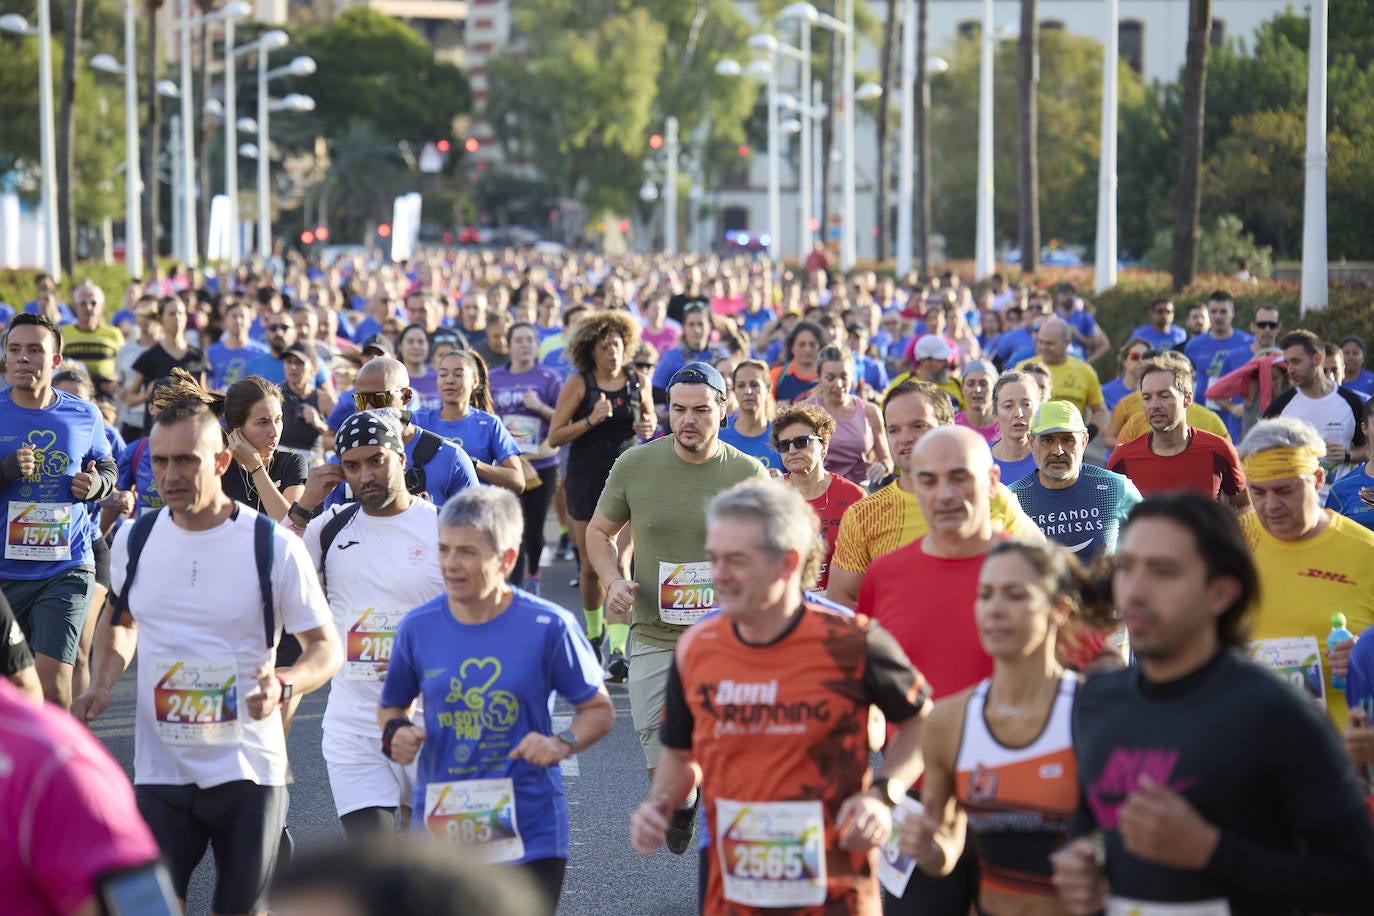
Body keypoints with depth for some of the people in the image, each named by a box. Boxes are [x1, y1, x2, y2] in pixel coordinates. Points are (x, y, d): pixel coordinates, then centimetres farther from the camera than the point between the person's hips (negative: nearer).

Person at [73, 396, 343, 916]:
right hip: (160, 772, 2)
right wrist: (100, 687, 3)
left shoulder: (273, 546, -8)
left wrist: (282, 686, -23)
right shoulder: (134, 539, 3)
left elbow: (326, 647, -2)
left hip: (249, 772, -2)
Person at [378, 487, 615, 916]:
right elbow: (392, 706, 16)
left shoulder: (548, 627, -7)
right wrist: (395, 734, -6)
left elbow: (599, 710, 3)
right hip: (439, 828, 2)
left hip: (528, 832, -2)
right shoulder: (418, 626, 0)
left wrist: (562, 744, -16)